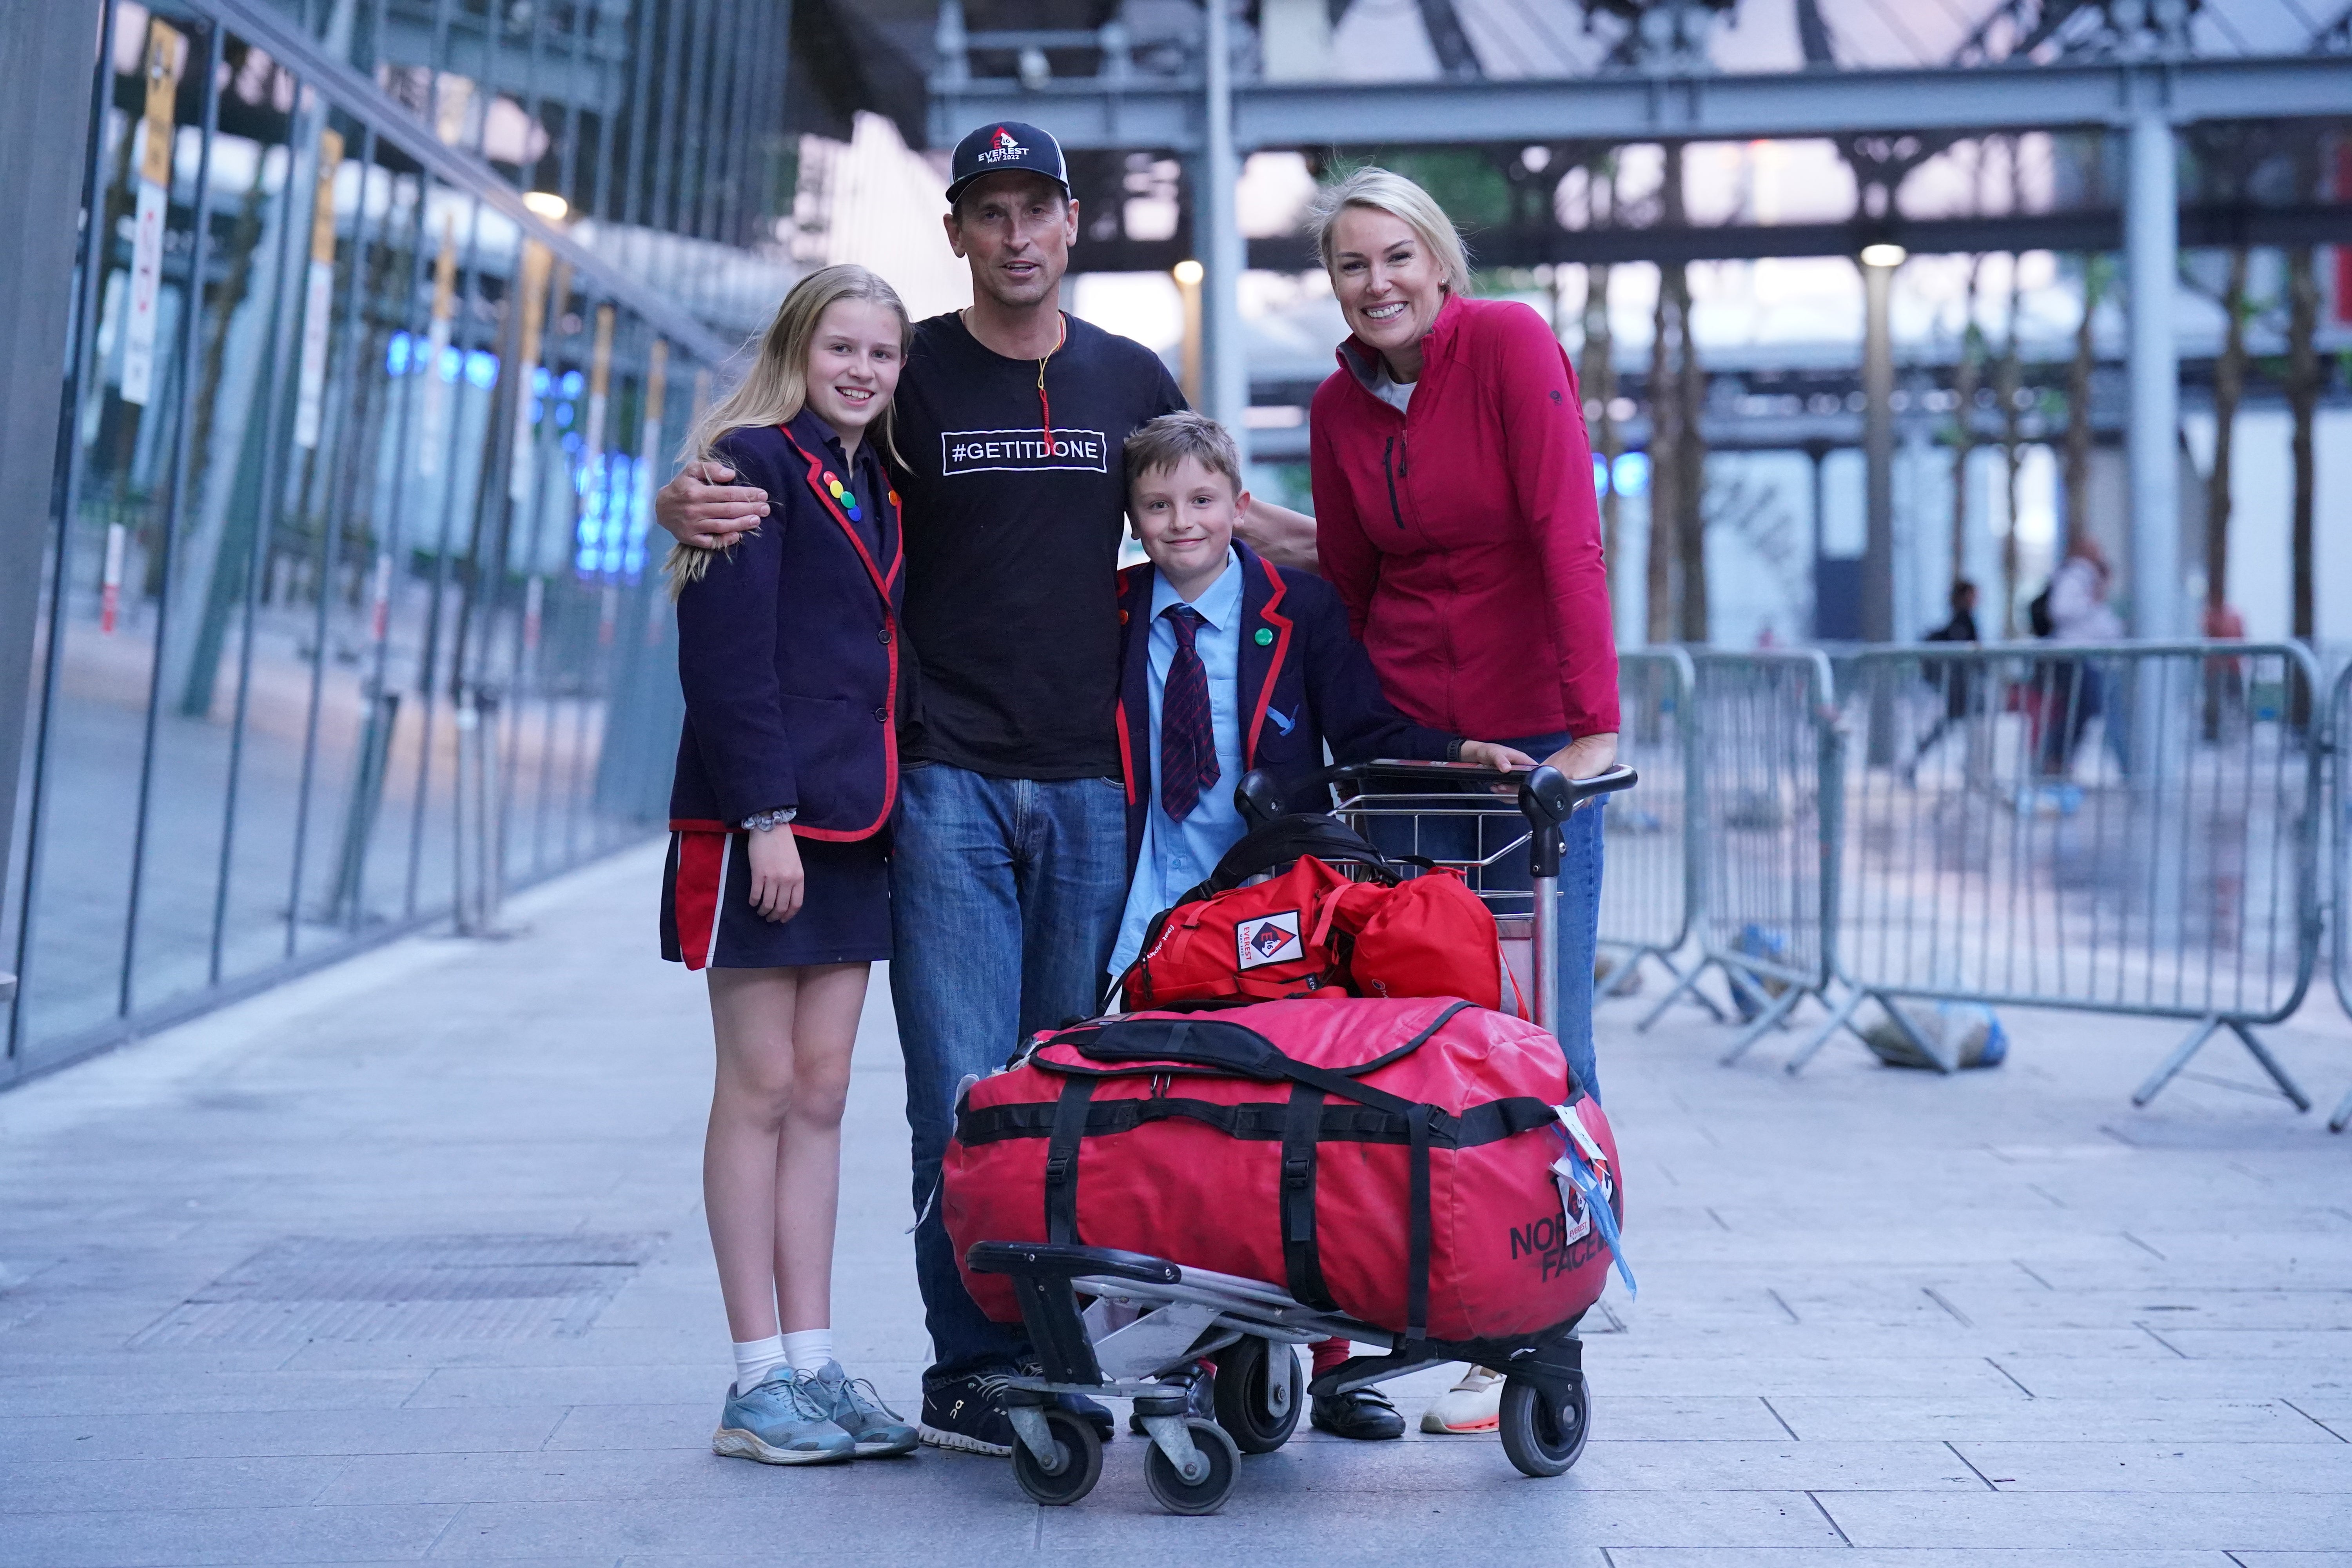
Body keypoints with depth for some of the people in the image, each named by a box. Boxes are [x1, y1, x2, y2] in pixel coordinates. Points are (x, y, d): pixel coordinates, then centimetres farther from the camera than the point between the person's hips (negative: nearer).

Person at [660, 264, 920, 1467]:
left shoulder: (877, 495, 18)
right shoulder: (754, 465, -5)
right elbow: (725, 655, -13)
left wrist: (885, 805, 12)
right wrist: (765, 814, -19)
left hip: (851, 826, 7)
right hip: (758, 822, -7)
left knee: (820, 1093, 7)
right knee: (763, 1088, -2)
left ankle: (813, 1364, 12)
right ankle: (759, 1380, 4)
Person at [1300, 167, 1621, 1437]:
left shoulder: (1511, 343, -9)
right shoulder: (1337, 408, 7)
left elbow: (1568, 532, -16)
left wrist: (1597, 725, -23)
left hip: (1531, 737, -4)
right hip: (1405, 742, 4)